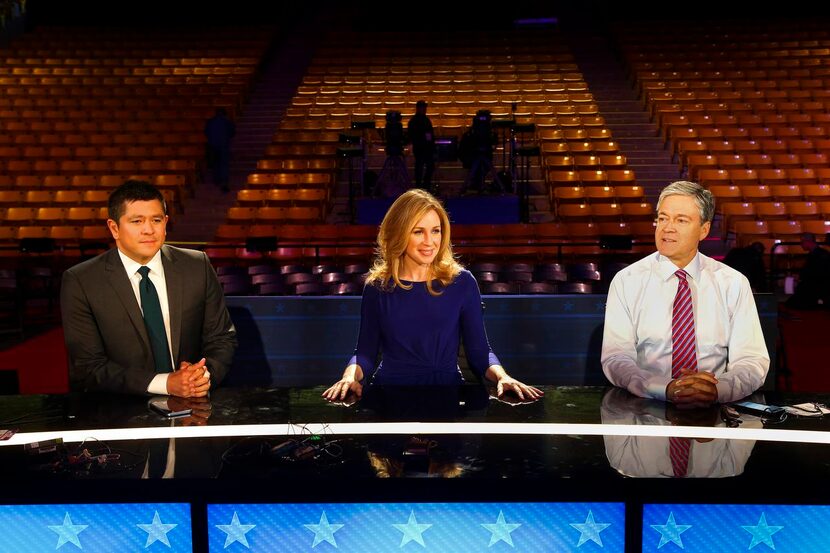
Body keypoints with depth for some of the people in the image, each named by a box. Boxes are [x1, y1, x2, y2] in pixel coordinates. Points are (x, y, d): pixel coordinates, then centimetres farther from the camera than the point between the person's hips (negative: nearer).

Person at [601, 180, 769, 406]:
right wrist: (667, 388, -25)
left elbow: (752, 361, -1)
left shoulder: (733, 284, 4)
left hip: (714, 411, 1)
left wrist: (718, 389, -23)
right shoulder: (626, 281, 0)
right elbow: (615, 359, -8)